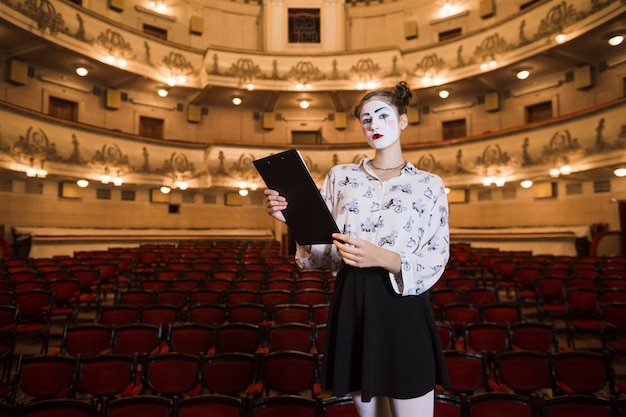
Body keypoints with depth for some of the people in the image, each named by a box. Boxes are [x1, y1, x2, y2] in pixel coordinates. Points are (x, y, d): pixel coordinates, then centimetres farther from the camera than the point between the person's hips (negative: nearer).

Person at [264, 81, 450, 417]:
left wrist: (382, 257, -24)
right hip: (351, 307, 2)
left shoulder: (429, 185, 1)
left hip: (403, 310, -2)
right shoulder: (341, 176, 6)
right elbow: (325, 251, 4)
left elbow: (435, 262, -6)